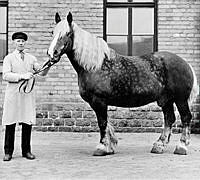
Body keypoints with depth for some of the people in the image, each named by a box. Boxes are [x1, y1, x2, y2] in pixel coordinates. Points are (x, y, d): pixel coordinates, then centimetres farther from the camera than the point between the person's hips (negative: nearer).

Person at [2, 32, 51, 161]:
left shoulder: (31, 58, 16)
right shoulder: (9, 58, 7)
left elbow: (42, 72, 9)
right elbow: (5, 75, -6)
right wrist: (22, 76, -16)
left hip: (28, 94, 2)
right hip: (13, 94, -2)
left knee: (27, 124, 2)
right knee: (10, 124, 0)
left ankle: (26, 151, 13)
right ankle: (8, 152, 9)